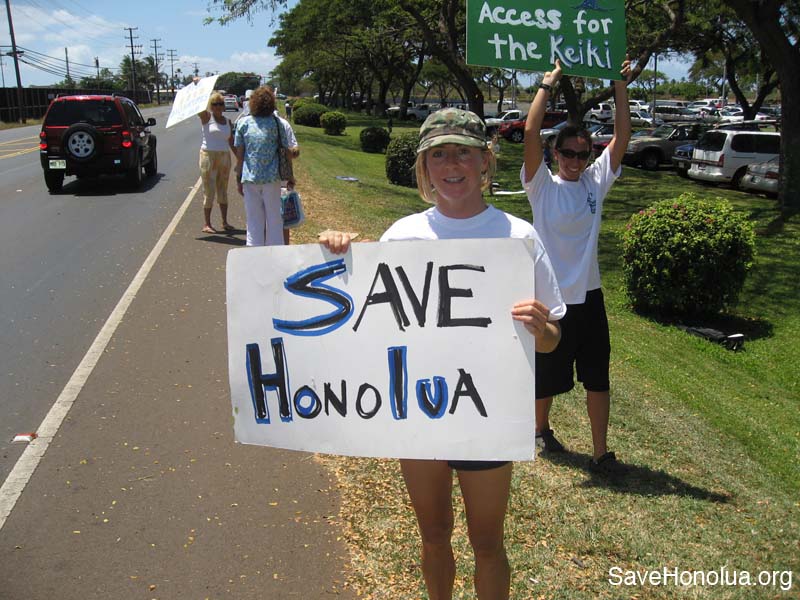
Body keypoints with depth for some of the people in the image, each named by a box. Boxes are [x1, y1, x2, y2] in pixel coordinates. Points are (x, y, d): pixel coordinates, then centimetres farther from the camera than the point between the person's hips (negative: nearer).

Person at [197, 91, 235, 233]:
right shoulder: (206, 116, -2)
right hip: (209, 156, -5)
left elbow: (231, 141, 16)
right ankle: (207, 224, 3)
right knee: (209, 191, -3)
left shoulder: (228, 121, 11)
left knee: (223, 191, 12)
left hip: (224, 157, 5)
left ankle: (225, 222, 19)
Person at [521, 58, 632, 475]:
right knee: (546, 375, 12)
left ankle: (600, 453, 19)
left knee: (597, 378, 8)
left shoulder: (597, 182, 4)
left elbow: (622, 136, 0)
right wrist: (549, 82, -16)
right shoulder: (542, 186, -7)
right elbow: (531, 132, -18)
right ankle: (542, 428, 39)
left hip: (589, 296, 4)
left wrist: (620, 88, -5)